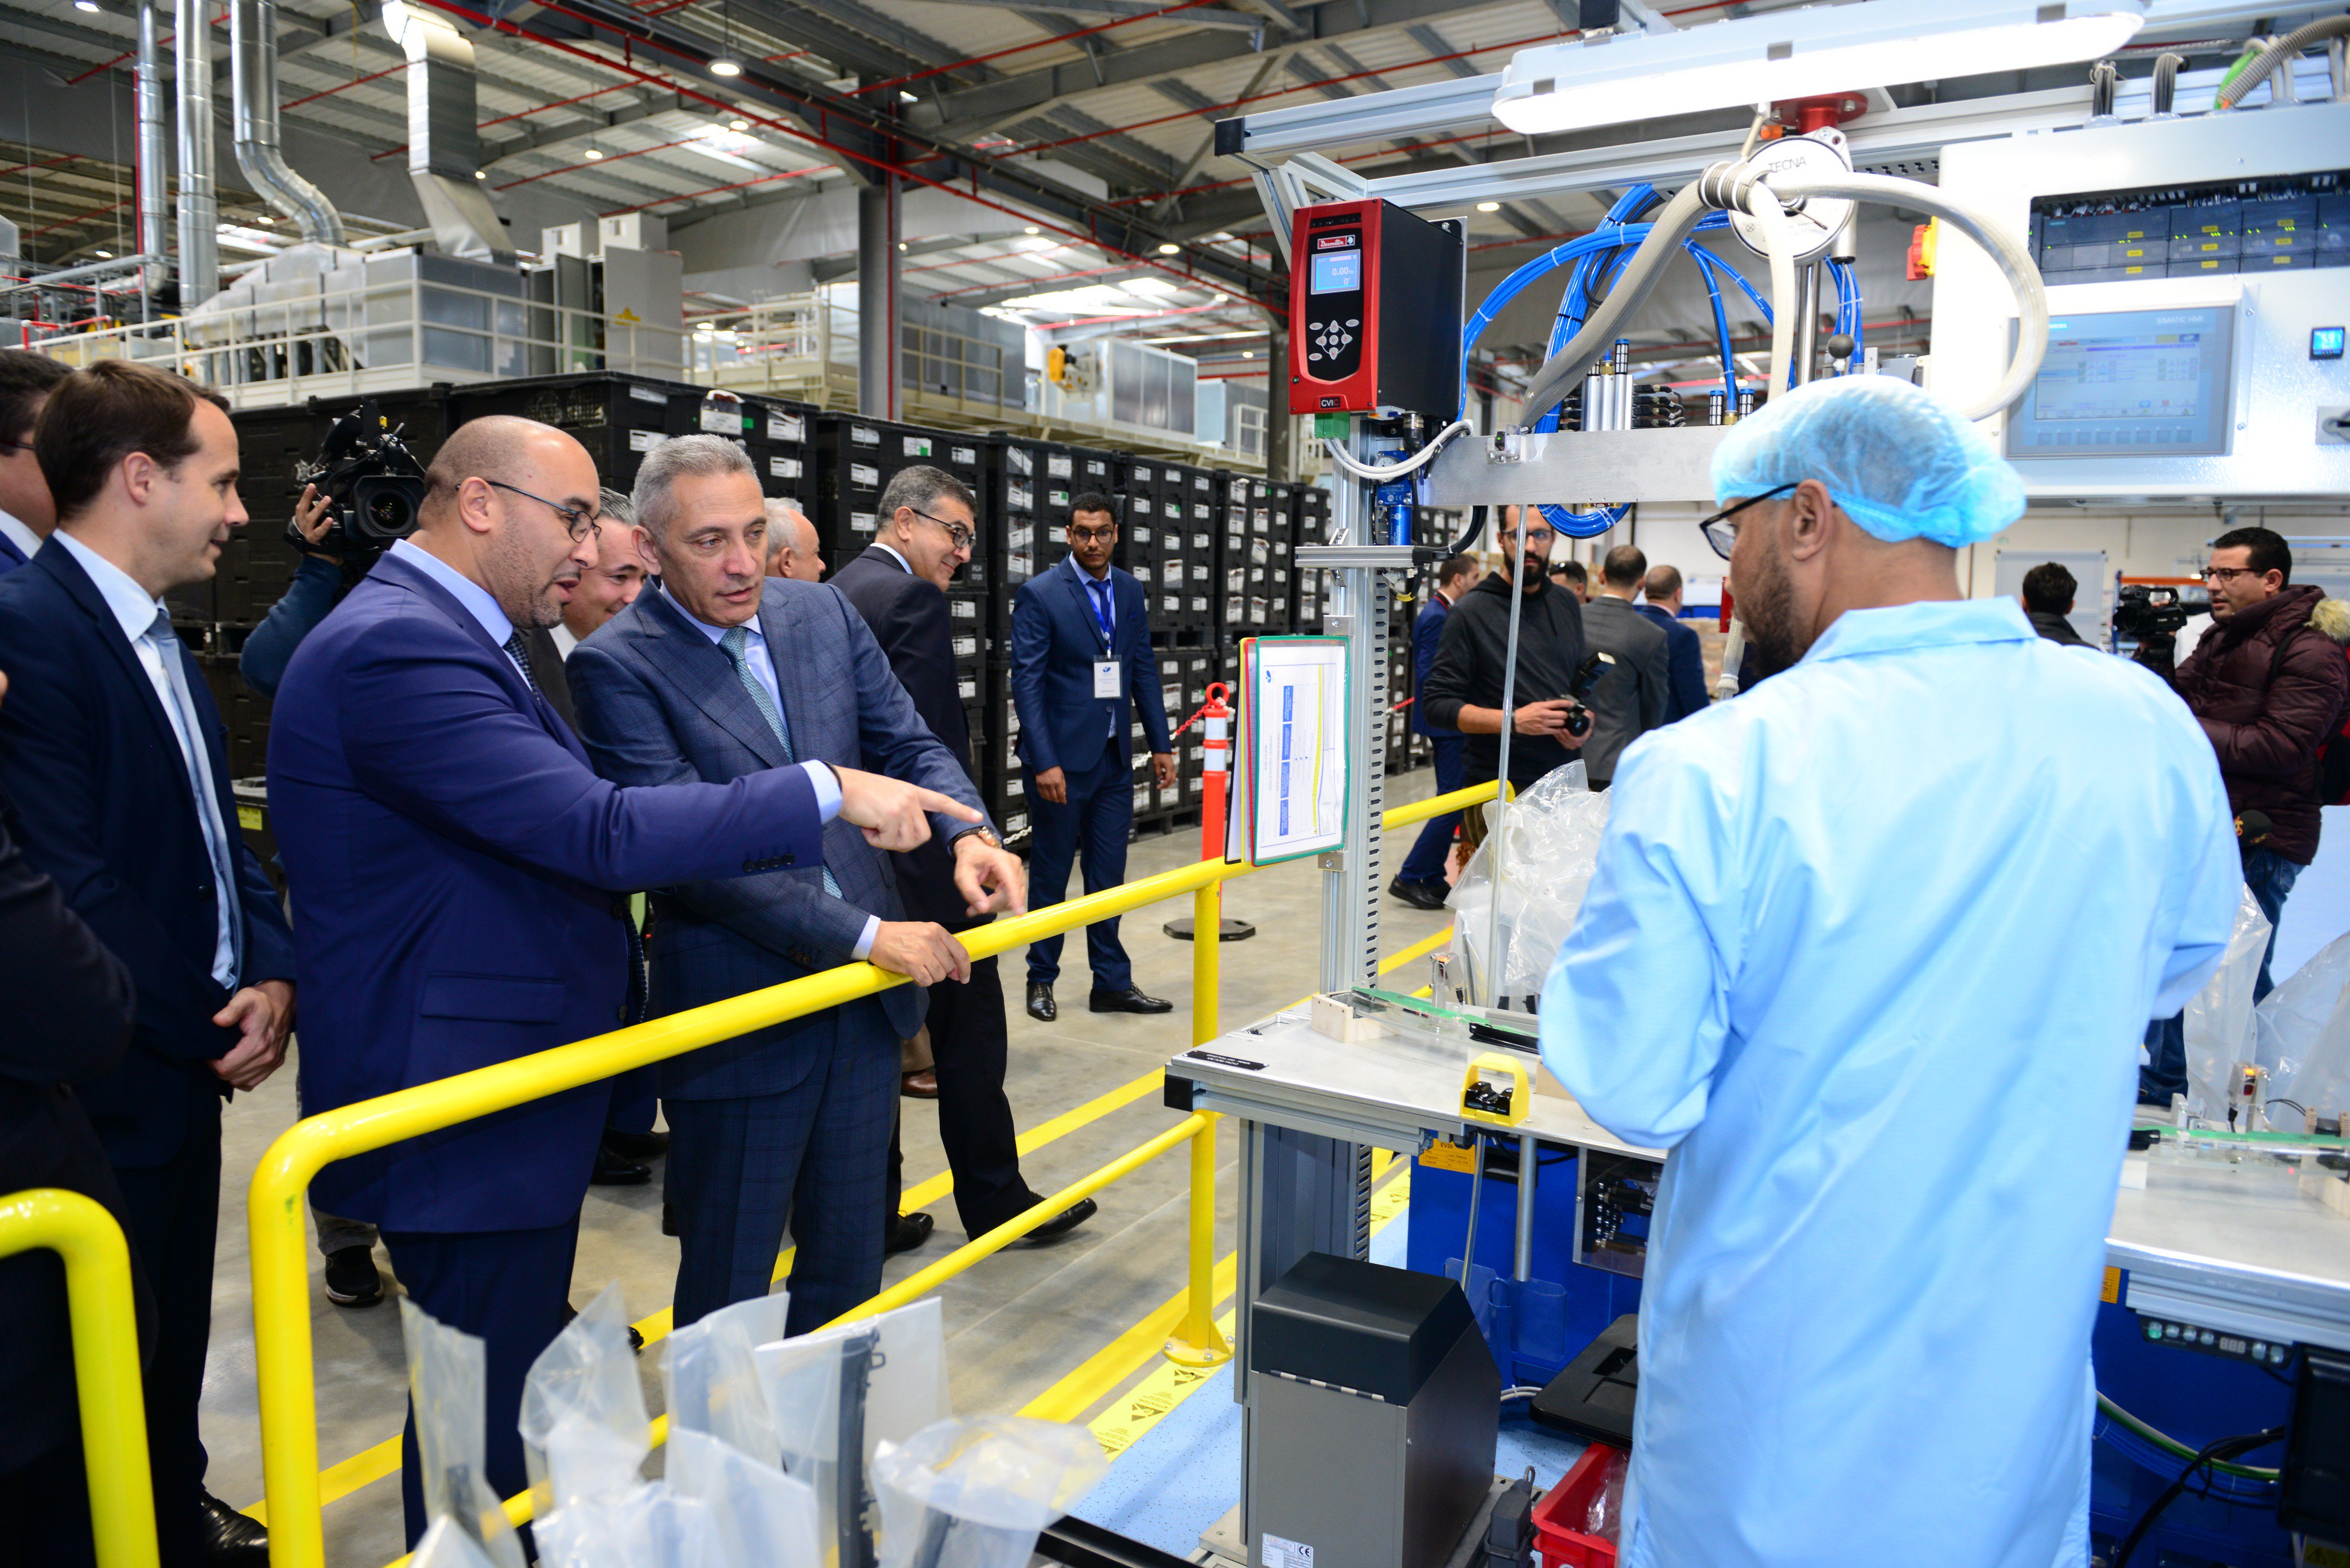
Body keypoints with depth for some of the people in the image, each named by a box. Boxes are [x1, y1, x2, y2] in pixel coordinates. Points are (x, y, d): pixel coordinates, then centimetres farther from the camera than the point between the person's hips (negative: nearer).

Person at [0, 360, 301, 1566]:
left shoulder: (157, 638, 9)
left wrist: (271, 971, -5)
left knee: (178, 1333, 23)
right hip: (108, 1090, -8)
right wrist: (212, 1029, -15)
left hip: (193, 1061, 9)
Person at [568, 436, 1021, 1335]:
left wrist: (969, 833, -15)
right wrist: (865, 934, -23)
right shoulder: (618, 665, -12)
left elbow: (909, 745, 8)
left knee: (849, 1262, 20)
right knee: (727, 1292, 11)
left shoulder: (823, 614, 5)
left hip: (866, 998, 6)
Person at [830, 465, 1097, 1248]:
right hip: (920, 859, -9)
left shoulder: (839, 592, 14)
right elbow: (935, 738, -21)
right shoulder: (913, 599, -15)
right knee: (968, 1026, 4)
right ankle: (994, 1199, 17)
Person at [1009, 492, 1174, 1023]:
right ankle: (1041, 981, 23)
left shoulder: (1130, 591, 9)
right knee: (1050, 875, 8)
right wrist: (1044, 762, -19)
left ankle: (1113, 983, 20)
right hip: (1061, 759, -5)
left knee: (1108, 876, 10)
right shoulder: (1040, 594, -9)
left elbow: (1144, 670, 12)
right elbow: (1026, 682, -13)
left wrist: (1160, 744, 7)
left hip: (1113, 758, 5)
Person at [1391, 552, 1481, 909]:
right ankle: (1409, 878, -4)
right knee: (1452, 802, -9)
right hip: (1447, 722, -11)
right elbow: (1429, 675, -24)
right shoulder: (1437, 617, -17)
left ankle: (1432, 879, 20)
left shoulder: (1440, 612, 14)